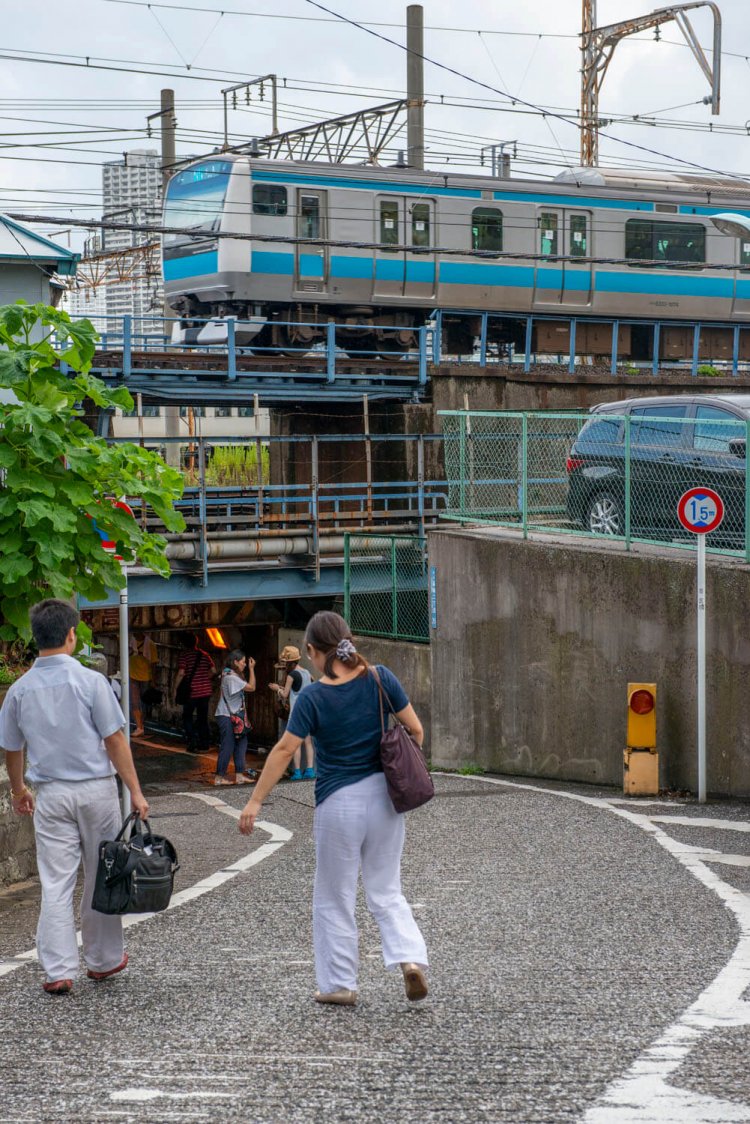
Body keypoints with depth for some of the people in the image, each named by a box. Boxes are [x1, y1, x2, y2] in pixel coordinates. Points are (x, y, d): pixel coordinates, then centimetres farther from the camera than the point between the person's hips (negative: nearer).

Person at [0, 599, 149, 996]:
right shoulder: (90, 681, -10)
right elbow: (115, 741, -9)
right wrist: (135, 791, -4)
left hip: (51, 795, 2)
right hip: (95, 789, -2)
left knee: (55, 885, 3)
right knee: (100, 880, 11)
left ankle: (59, 970, 0)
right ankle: (103, 960, 22)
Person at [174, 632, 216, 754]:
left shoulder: (184, 656, -8)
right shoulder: (205, 655, 6)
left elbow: (181, 673, -17)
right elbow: (213, 671, 4)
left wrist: (175, 689, -8)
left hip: (191, 691, -4)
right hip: (205, 691, 4)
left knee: (187, 717, 11)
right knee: (203, 718, 13)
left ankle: (192, 744, 2)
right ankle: (205, 745, 12)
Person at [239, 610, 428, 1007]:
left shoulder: (313, 697, -12)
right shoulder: (380, 679, -4)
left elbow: (283, 750, -10)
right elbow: (415, 730, 0)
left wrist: (255, 801, -4)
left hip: (340, 803, -3)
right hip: (384, 795, 3)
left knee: (334, 899, 12)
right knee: (386, 892, 15)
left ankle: (339, 984, 18)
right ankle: (410, 957, -6)